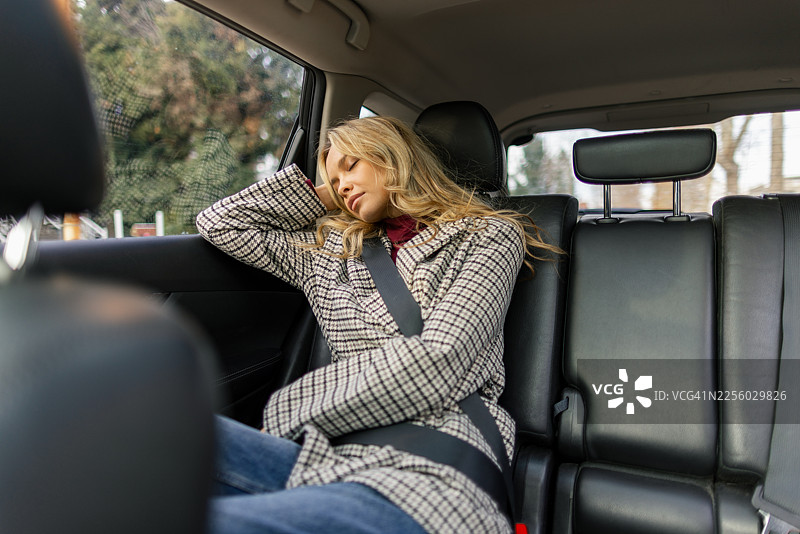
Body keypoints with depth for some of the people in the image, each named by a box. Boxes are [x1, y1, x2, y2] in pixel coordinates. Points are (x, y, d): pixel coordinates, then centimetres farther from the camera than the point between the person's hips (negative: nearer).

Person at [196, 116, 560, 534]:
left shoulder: (486, 237, 9)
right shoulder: (331, 249, 24)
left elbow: (433, 365, -7)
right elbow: (219, 224, 32)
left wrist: (286, 414, -2)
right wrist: (319, 194, 29)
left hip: (432, 473, -5)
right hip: (327, 456, 5)